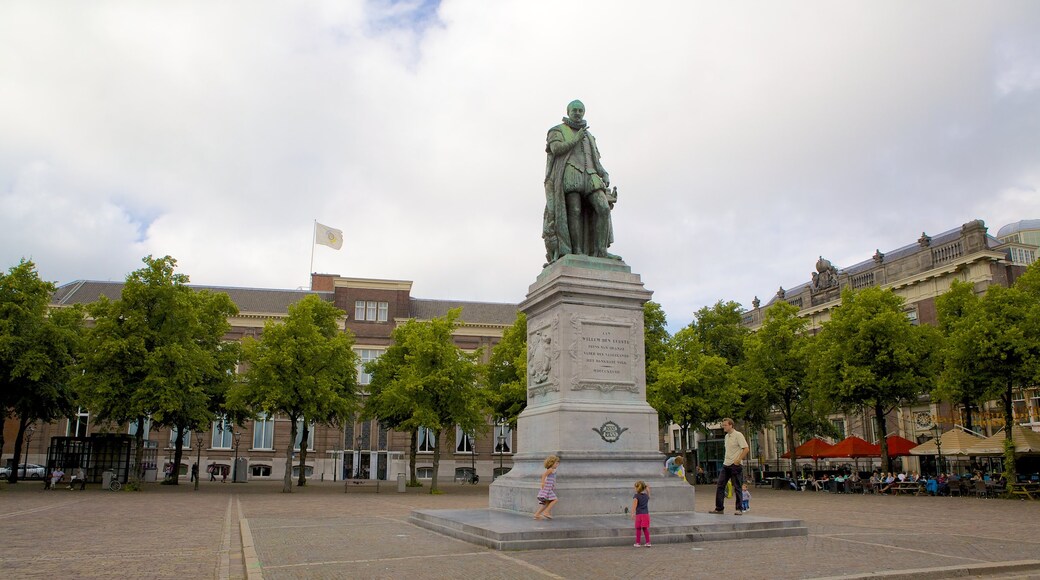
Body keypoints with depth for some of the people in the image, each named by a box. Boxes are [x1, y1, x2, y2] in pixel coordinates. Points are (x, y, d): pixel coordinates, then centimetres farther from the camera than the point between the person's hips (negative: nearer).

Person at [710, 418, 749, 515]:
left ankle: (739, 509, 9)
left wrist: (738, 460, -20)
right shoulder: (727, 436, 16)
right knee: (719, 486, 2)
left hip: (735, 465, -8)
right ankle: (719, 508, 6)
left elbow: (746, 449, -16)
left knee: (737, 487, 0)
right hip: (726, 465, 8)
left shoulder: (738, 435, -9)